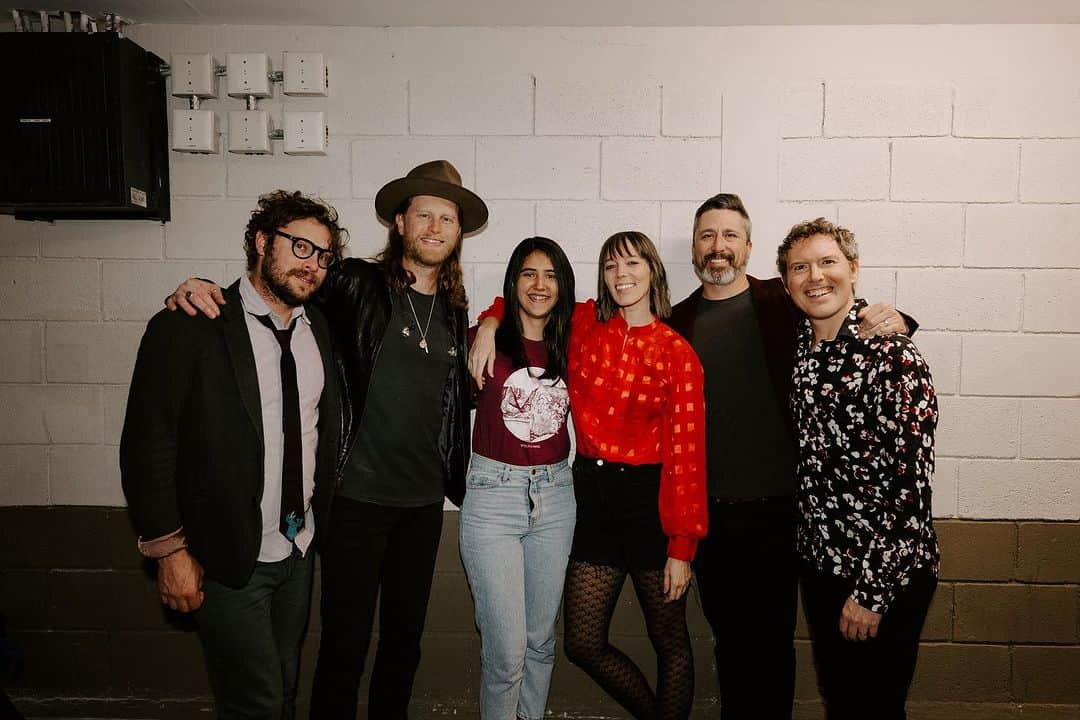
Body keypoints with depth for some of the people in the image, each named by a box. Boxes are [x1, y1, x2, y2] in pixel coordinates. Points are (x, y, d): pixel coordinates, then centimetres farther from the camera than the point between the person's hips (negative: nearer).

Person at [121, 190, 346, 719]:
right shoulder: (188, 328, -14)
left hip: (298, 550, 6)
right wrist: (169, 552, -12)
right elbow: (146, 446, -13)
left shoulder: (319, 328, 4)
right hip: (225, 558, -5)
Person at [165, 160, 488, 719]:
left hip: (423, 502, 5)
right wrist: (203, 287, -16)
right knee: (345, 641, 6)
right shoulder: (356, 285, -7)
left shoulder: (454, 312, 8)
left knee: (405, 637, 18)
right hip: (356, 498, -5)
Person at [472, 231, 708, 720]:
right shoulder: (584, 324, 1)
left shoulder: (678, 354, -7)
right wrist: (489, 326, -5)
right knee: (583, 644, 12)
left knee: (670, 642, 13)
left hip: (650, 497, -3)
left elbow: (685, 452, -10)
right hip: (592, 492, 4)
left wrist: (682, 545, -12)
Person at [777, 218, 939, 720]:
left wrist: (872, 590, -18)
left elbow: (910, 482, -20)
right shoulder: (799, 348, 2)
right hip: (818, 564, 6)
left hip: (887, 578, -6)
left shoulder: (891, 355, -19)